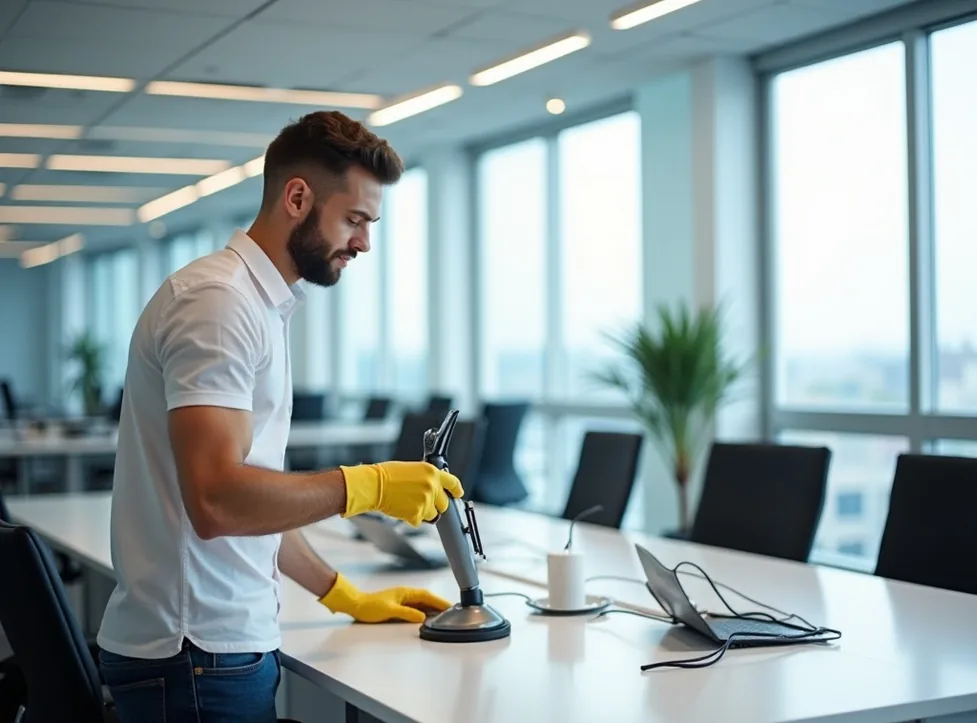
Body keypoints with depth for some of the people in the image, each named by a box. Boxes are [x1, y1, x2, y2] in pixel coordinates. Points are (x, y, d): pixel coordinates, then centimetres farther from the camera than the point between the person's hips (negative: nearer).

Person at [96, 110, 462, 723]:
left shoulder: (261, 305, 14)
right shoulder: (218, 302, -16)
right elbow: (217, 499, -27)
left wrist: (344, 595, 18)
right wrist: (370, 486, -19)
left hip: (234, 643, 9)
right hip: (200, 656, -9)